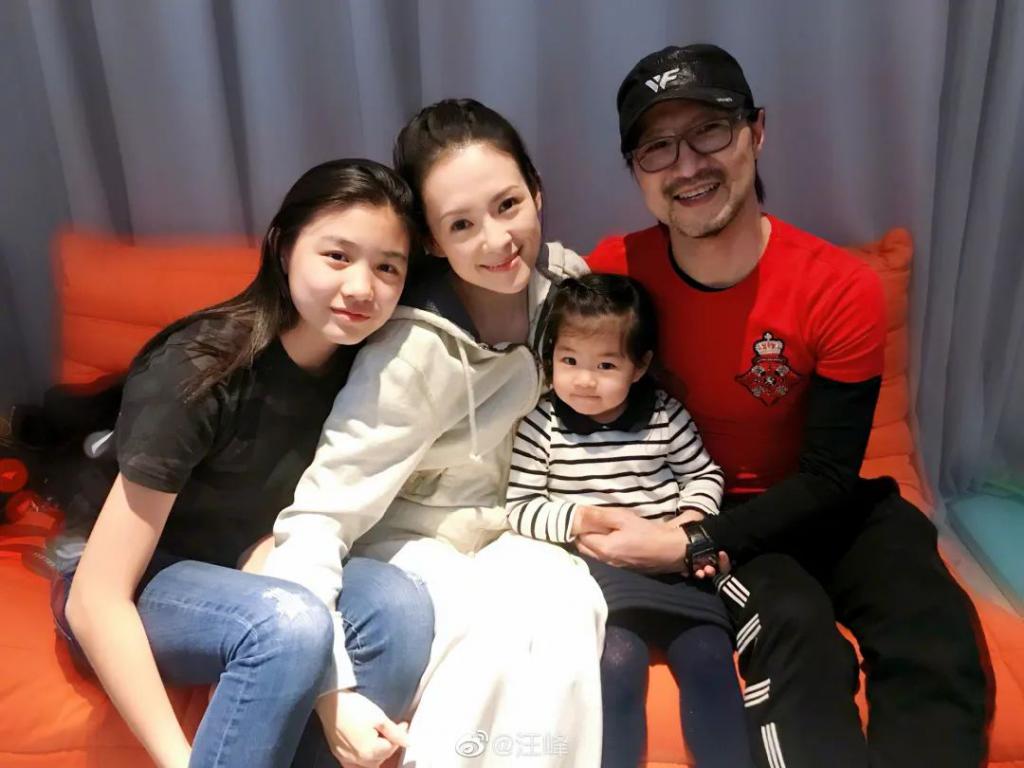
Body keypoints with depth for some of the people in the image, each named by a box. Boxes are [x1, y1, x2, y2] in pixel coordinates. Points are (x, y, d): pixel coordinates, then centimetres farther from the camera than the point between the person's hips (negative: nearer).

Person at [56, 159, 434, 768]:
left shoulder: (363, 363, -11)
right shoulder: (198, 371, -27)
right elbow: (94, 601, -26)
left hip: (240, 576, 5)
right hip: (133, 594, -4)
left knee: (398, 604, -24)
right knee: (291, 625, -34)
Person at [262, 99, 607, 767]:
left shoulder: (566, 279, -9)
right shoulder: (417, 349, -25)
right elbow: (317, 519, -26)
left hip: (503, 534, 4)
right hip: (407, 541, -4)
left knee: (566, 603, -27)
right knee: (495, 628, -33)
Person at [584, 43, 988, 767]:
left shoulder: (843, 289, -16)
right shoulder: (613, 274, -14)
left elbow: (827, 477, -14)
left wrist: (695, 546, -27)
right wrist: (671, 527, -19)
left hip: (816, 506, 2)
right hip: (688, 508, -1)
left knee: (935, 641, -23)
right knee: (795, 628, -30)